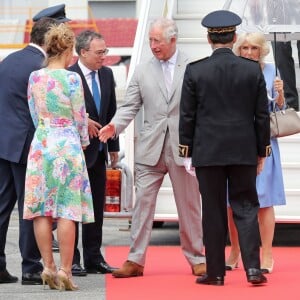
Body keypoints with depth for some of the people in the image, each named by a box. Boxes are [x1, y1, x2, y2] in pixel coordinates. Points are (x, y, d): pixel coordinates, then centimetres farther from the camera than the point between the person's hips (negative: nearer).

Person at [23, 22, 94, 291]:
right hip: (67, 145, -4)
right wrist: (83, 142, 15)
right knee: (67, 210, -2)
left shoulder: (35, 77, 3)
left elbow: (35, 115, 11)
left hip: (41, 145, 4)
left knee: (41, 210, 7)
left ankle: (48, 267, 6)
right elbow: (79, 118, -3)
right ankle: (64, 270, -5)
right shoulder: (72, 78, -10)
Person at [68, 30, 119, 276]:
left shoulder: (106, 75, 9)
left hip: (98, 151, 7)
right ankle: (72, 260, 5)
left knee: (97, 207, 10)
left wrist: (113, 146, 12)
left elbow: (111, 113, 13)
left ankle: (94, 258, 16)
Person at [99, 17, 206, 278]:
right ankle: (136, 260, 2)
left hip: (184, 149, -2)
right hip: (150, 149, 2)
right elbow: (130, 107, 5)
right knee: (142, 203, -2)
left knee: (189, 205, 7)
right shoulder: (142, 72, 8)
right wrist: (114, 126, -13)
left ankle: (196, 259, 18)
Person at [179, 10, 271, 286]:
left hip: (208, 151, -1)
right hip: (243, 150, 1)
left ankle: (216, 272, 7)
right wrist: (262, 150, 11)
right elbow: (262, 115, 3)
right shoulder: (253, 70, -1)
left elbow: (187, 115, -1)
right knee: (246, 207, 5)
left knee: (213, 211, 5)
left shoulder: (195, 71, -4)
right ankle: (253, 268, -5)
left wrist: (186, 149, 7)